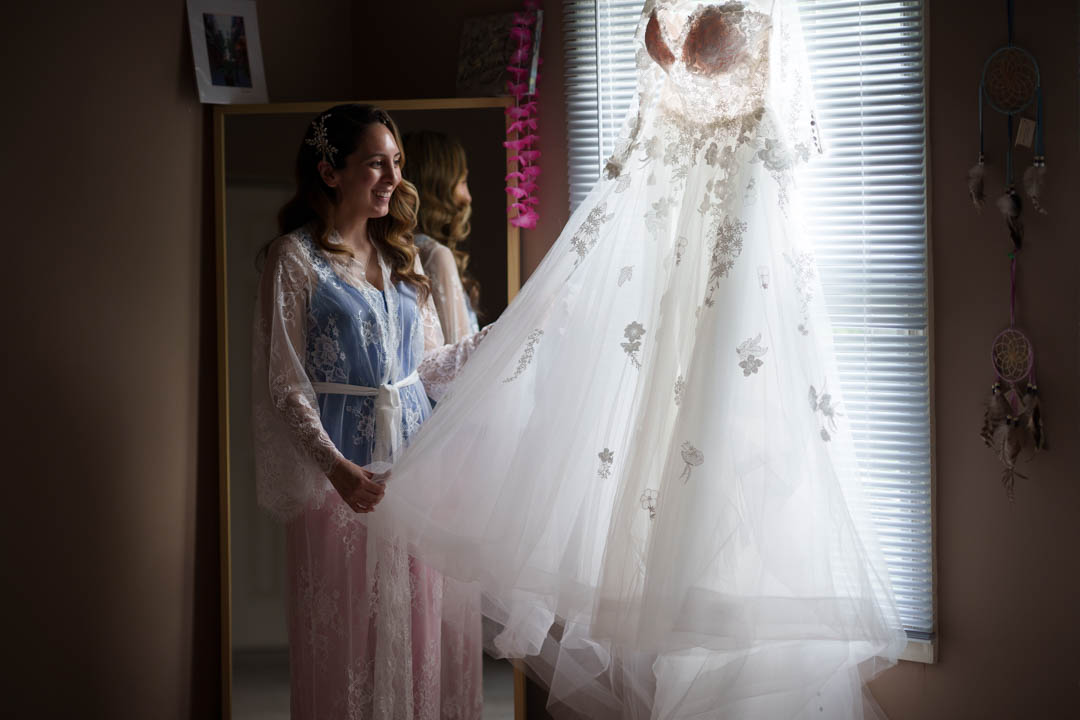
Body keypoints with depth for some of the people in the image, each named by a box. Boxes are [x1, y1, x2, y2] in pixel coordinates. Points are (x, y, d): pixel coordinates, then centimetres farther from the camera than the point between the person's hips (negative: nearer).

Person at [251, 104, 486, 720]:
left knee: (430, 624, 7)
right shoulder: (296, 257, -5)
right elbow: (288, 387, -9)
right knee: (352, 629, 1)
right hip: (346, 468, -5)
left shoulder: (401, 253, 13)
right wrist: (335, 467, -22)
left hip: (416, 454, 6)